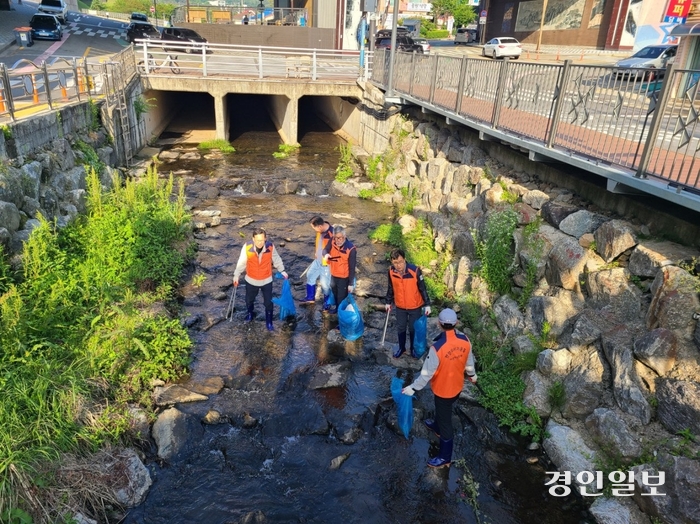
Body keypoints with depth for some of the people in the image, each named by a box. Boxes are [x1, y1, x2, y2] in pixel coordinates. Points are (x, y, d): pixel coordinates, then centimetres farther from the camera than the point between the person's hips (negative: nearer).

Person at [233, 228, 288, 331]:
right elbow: (241, 262, -10)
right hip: (251, 280, 1)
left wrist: (282, 271, 1)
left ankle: (269, 321, 35)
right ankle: (250, 313, 55)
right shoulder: (247, 247, -25)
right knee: (249, 300, 24)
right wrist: (236, 275, -5)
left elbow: (276, 259, -4)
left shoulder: (270, 247, -23)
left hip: (267, 280, -1)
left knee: (268, 302, 12)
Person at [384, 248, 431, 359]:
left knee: (413, 329, 15)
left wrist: (427, 304, -11)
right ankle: (401, 348, 42)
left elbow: (422, 288, -15)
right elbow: (391, 288, 1)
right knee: (401, 328, 20)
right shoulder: (391, 271, -16)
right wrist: (388, 302, 10)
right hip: (400, 306, 3)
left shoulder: (415, 271, -27)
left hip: (415, 306, -3)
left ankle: (414, 349, 39)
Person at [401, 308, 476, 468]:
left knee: (445, 421, 12)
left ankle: (445, 457, 30)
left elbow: (427, 372, -26)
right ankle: (437, 427, 62)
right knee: (443, 410, 34)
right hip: (457, 386, 6)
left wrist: (413, 388, -14)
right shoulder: (464, 340, -16)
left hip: (443, 389, -6)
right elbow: (469, 361, 2)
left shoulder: (437, 347, -35)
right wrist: (472, 375, 22)